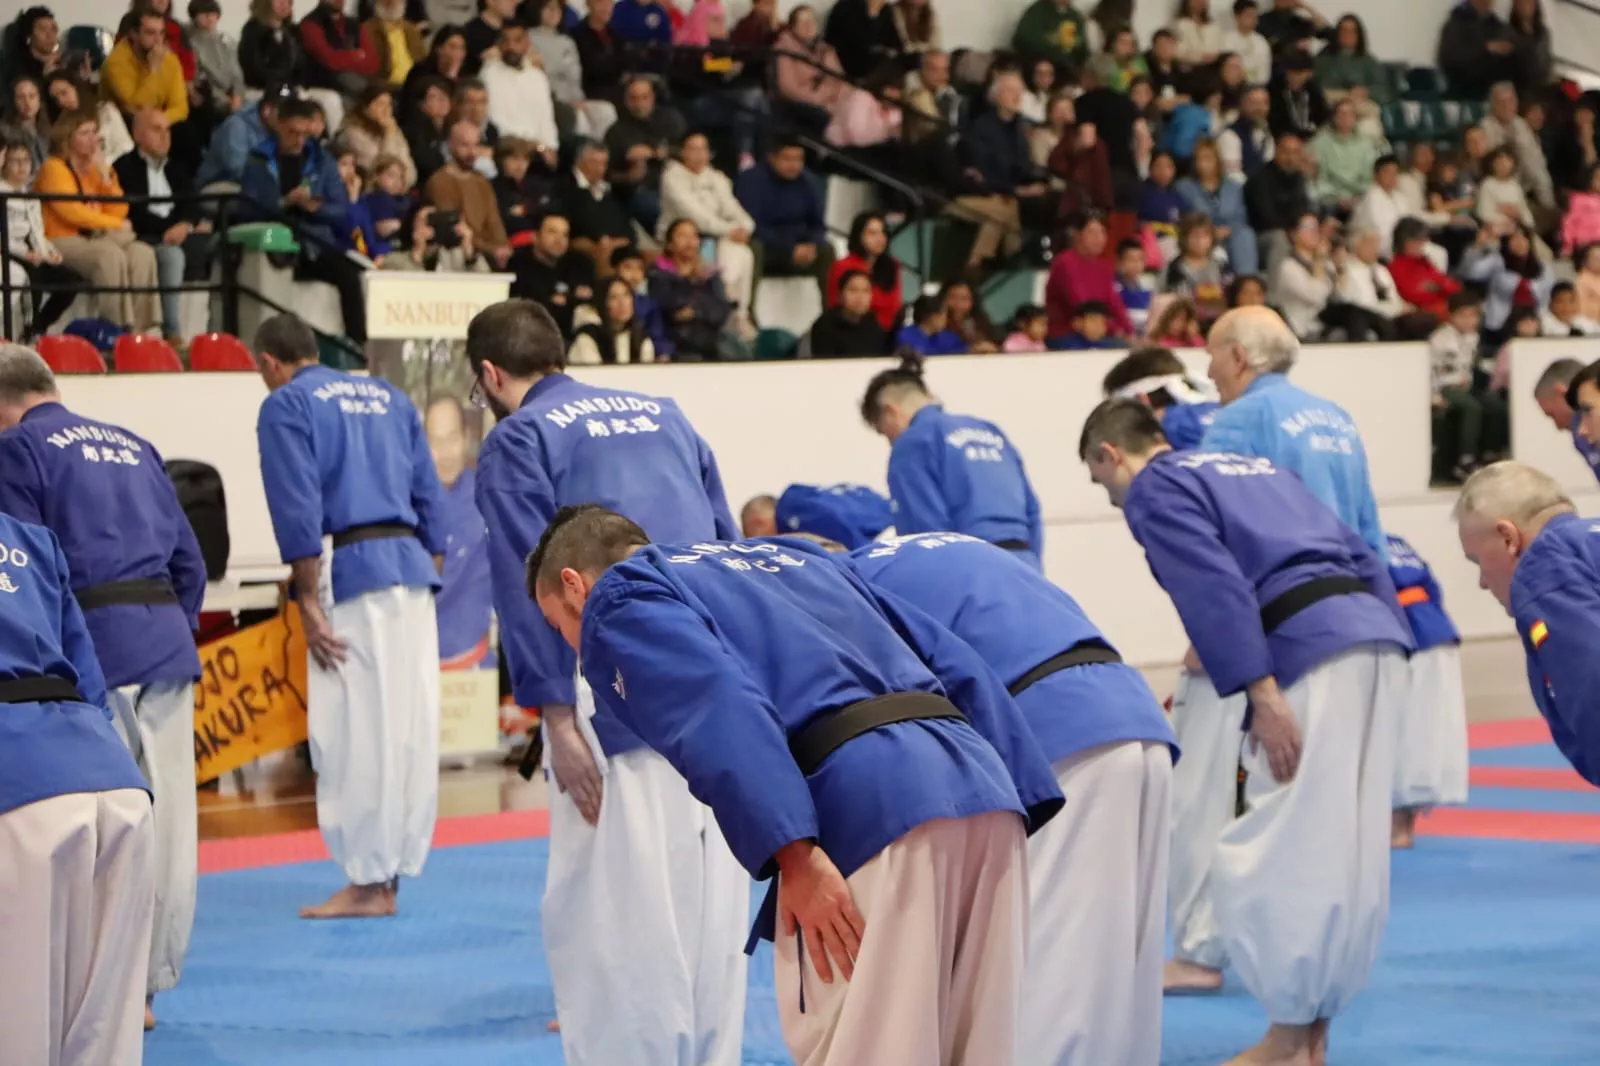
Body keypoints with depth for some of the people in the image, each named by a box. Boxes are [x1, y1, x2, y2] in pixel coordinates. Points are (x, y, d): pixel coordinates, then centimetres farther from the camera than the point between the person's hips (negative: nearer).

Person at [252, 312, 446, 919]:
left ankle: (368, 881, -4)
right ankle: (393, 875, 14)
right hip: (412, 569, 7)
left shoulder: (285, 407, 1)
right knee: (411, 725, 7)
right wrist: (428, 579, 18)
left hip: (350, 573, -7)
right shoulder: (388, 397, 20)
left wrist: (309, 603, -8)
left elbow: (298, 511, -8)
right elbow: (429, 497, 17)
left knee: (356, 731, -5)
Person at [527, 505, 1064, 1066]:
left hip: (871, 809, -8)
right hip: (982, 788, 8)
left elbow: (718, 711, -9)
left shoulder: (619, 602, 13)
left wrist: (794, 857, -14)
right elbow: (958, 667, 27)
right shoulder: (783, 556, 36)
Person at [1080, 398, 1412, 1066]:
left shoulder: (1154, 490, 5)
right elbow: (1362, 559, 25)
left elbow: (1214, 585, -11)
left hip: (1311, 653, -9)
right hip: (1377, 636, 9)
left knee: (1275, 852, -3)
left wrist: (1261, 695, -15)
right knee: (1347, 853, 12)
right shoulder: (1256, 469, 30)